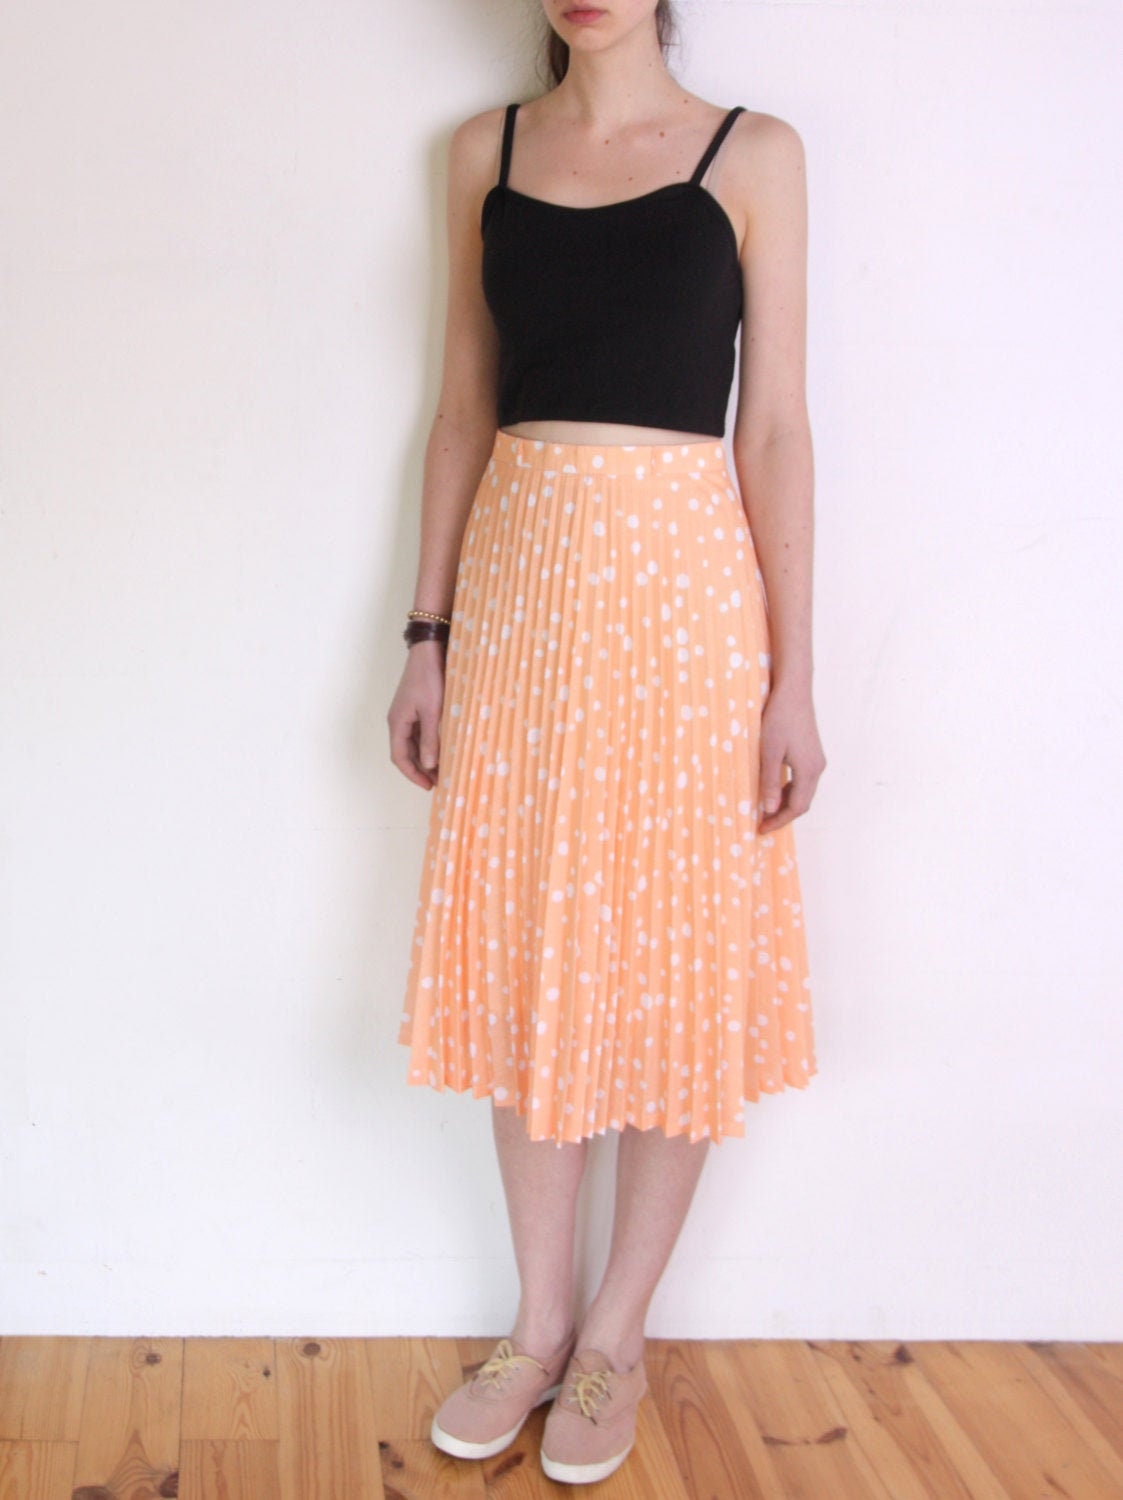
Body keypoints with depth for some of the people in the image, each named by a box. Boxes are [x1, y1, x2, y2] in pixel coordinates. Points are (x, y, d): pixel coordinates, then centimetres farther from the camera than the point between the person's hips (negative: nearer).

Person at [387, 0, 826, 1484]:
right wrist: (429, 637, 6)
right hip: (517, 579, 3)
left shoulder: (752, 153, 2)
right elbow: (464, 406, 10)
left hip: (684, 581, -3)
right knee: (521, 957, 7)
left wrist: (793, 678, -7)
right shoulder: (486, 149, 11)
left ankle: (617, 1336, 21)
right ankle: (540, 1323, 24)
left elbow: (776, 426, -2)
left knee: (677, 965, 3)